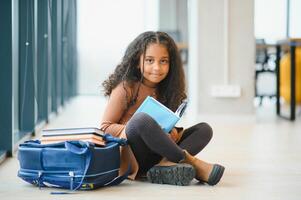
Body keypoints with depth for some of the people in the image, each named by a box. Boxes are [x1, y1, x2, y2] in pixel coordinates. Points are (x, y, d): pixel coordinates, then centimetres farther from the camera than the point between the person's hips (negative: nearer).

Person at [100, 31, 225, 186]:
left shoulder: (164, 91, 10)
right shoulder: (126, 88, -7)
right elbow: (105, 126, -7)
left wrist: (173, 133, -9)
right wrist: (132, 129, -22)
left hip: (155, 155, 7)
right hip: (129, 159, -6)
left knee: (204, 129, -2)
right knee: (141, 119, -35)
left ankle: (165, 165, -29)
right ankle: (190, 161, -23)